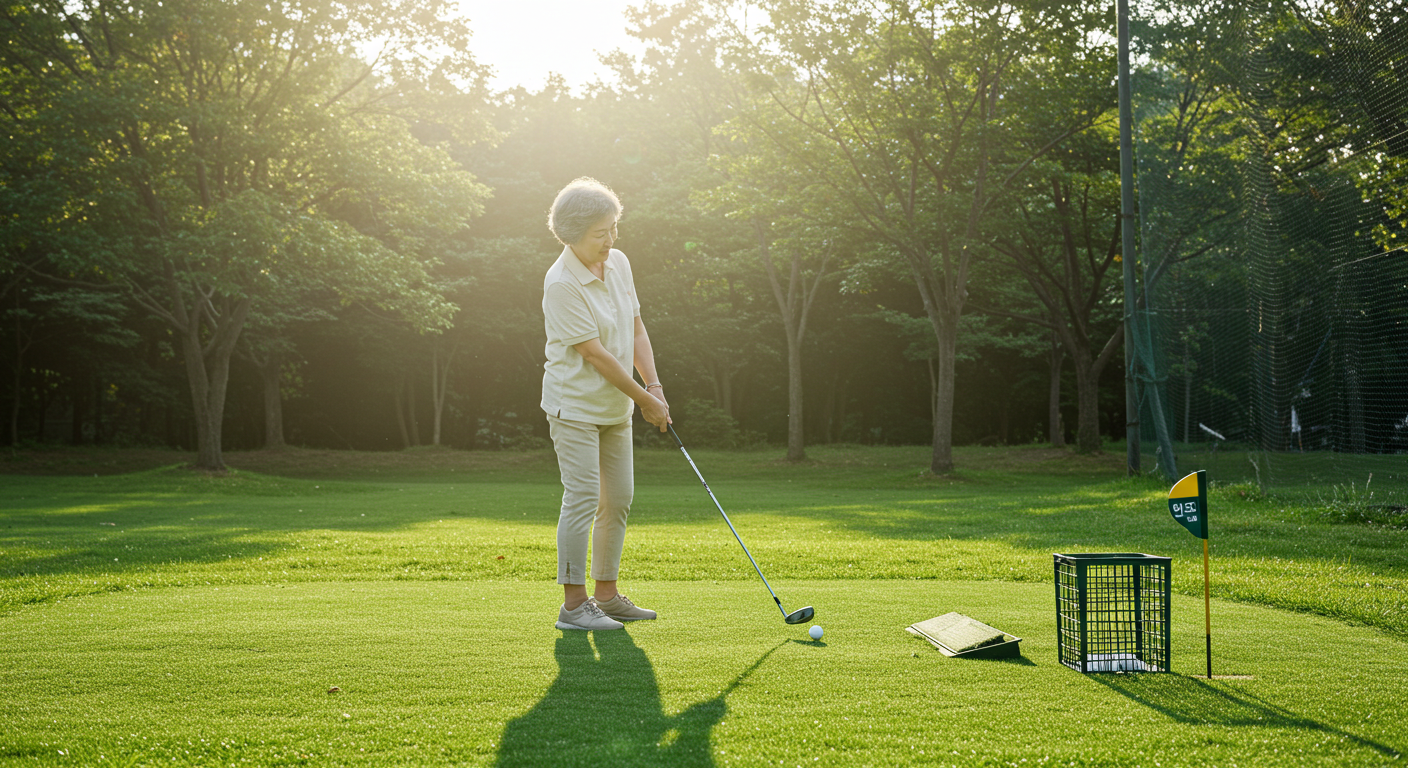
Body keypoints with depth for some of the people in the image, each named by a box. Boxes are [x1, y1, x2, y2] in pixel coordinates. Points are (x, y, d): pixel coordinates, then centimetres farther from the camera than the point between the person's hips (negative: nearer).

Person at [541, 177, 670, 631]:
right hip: (575, 404, -8)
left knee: (619, 499, 10)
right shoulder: (561, 284, -20)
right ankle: (573, 605, -1)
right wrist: (644, 399, -15)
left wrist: (654, 384, -3)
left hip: (615, 406, 8)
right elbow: (595, 354, -20)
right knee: (583, 499, -9)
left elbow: (636, 329, 9)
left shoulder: (619, 263, 3)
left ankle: (606, 595, 21)